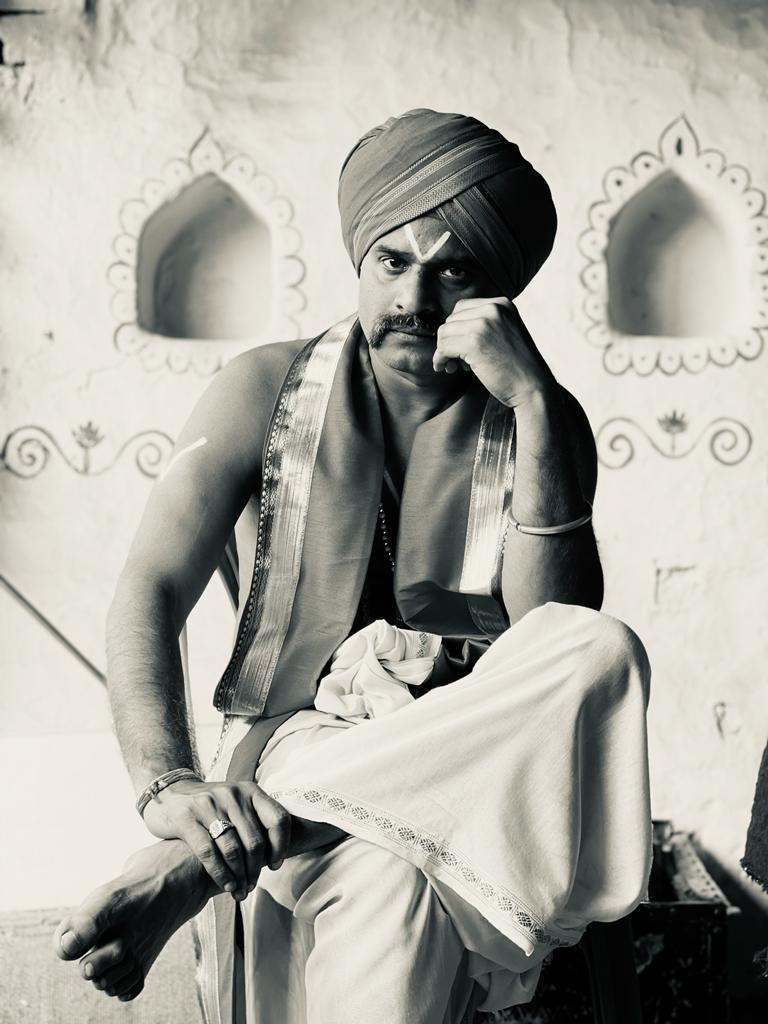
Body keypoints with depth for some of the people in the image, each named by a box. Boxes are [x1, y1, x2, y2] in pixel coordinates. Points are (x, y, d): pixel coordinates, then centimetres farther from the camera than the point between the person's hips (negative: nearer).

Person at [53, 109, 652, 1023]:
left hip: (468, 762, 5)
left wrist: (535, 406, -18)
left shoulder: (540, 423, 6)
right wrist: (167, 783, -25)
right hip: (291, 749, -4)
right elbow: (148, 596, -6)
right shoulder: (267, 390, 4)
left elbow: (555, 635, -10)